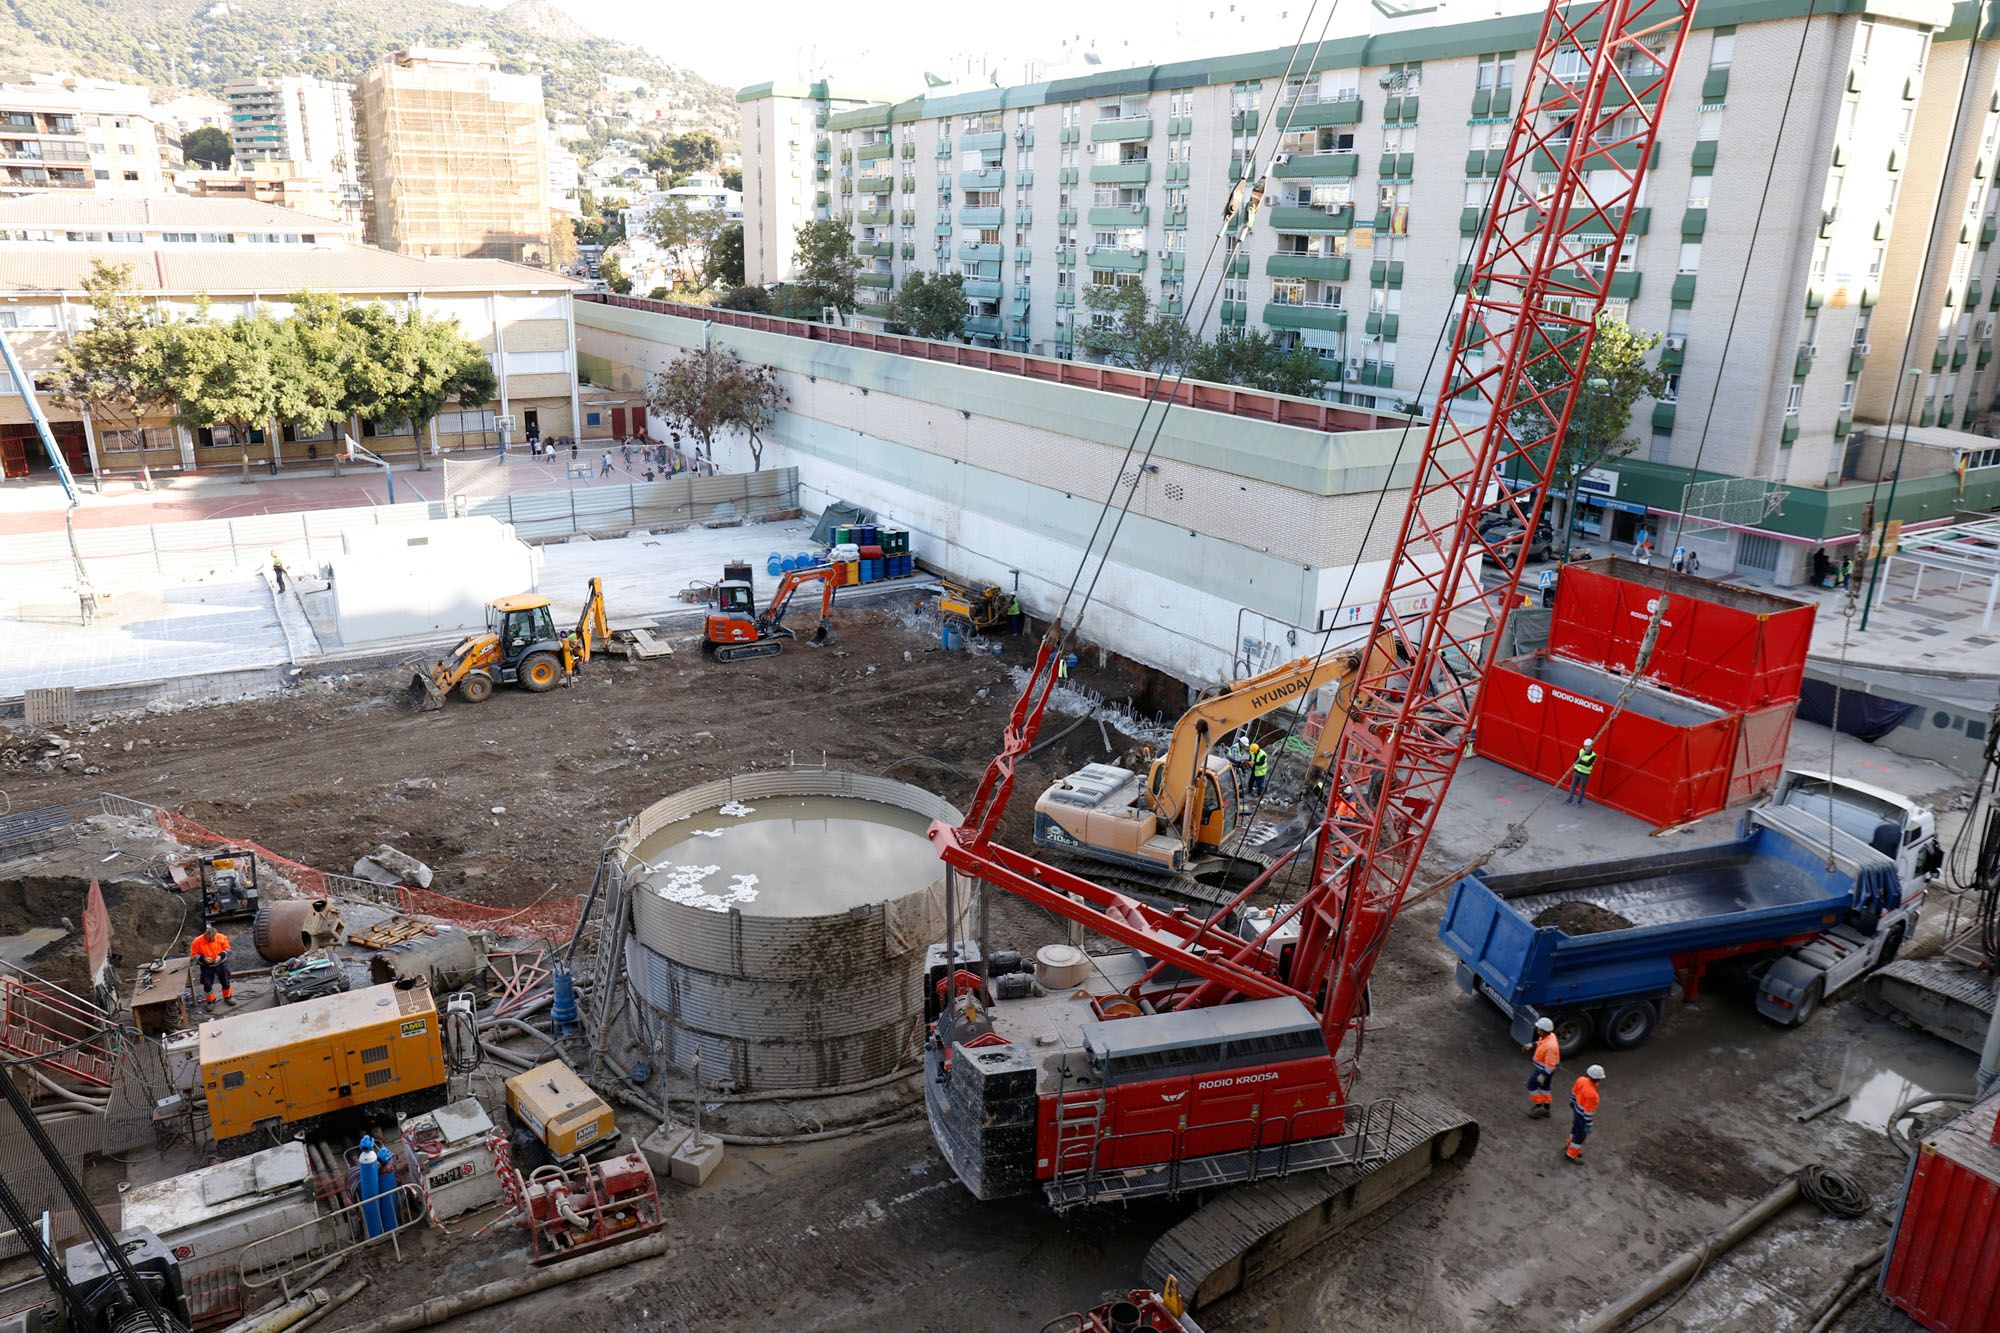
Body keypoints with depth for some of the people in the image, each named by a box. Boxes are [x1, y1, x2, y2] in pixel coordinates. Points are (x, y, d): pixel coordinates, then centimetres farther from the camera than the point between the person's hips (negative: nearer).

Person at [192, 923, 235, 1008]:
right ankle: (210, 1001, 25)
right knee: (207, 984, 3)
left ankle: (228, 997, 33)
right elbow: (194, 955, -11)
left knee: (225, 981, 11)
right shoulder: (197, 941, -19)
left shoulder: (221, 937, -15)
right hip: (206, 966, -1)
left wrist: (221, 956, -21)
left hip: (221, 963, 1)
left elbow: (227, 949, -4)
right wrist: (203, 959, -27)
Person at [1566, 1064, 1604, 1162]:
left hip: (1577, 1109, 7)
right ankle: (1571, 1154, 37)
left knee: (1576, 1128, 29)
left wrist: (1572, 1102, 20)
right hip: (1583, 1116, -7)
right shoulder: (1591, 1093, -42)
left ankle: (1571, 1147, 52)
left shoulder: (1581, 1080, -20)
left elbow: (1574, 1091, 1)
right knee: (1580, 1135, 17)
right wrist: (1589, 1126, -16)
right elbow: (1588, 1112, -30)